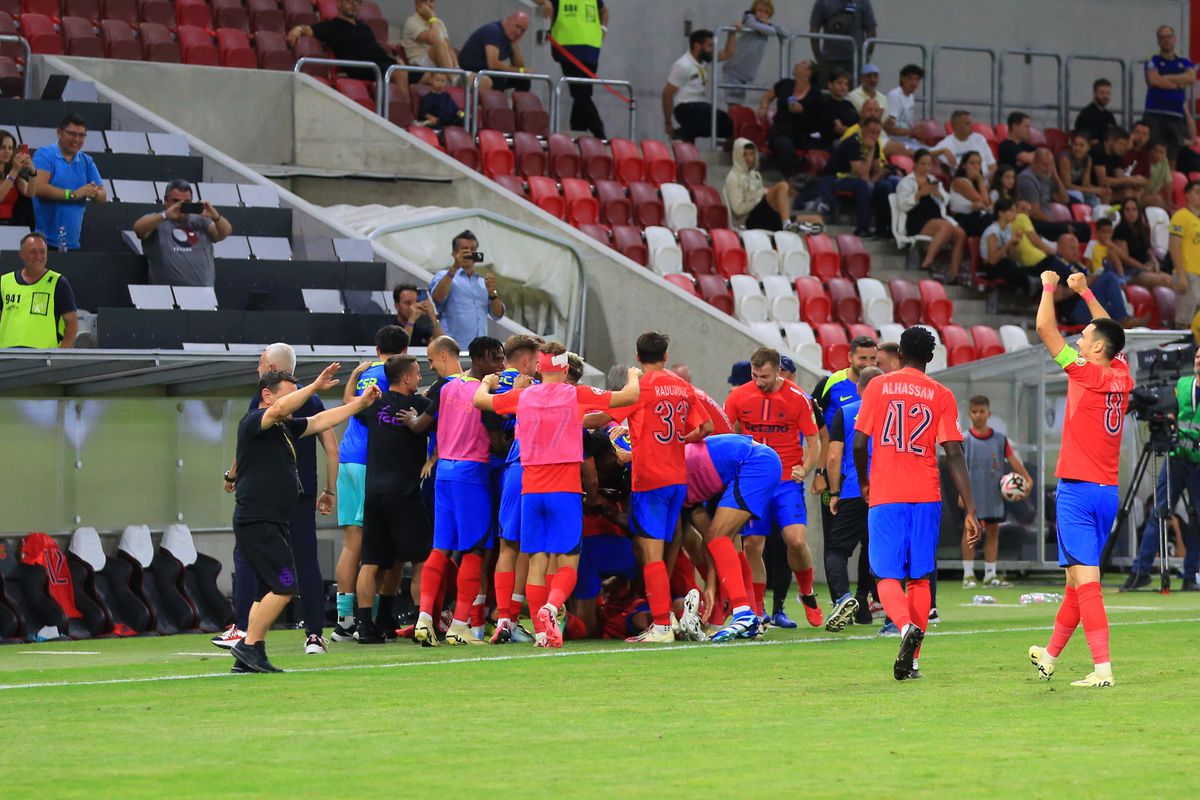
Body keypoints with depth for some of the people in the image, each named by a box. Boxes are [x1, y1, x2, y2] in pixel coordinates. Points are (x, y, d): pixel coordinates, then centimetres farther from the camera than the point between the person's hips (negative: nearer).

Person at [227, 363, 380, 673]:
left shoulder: (286, 428, 18)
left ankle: (247, 658, 11)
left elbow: (321, 421, 23)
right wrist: (316, 386, -32)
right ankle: (250, 645, -10)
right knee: (284, 586, -14)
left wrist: (361, 403, 17)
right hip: (256, 522, -10)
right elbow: (279, 410, -29)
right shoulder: (252, 423, -9)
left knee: (268, 592, 10)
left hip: (273, 525, 10)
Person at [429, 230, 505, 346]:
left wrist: (492, 292, -5)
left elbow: (497, 315, 14)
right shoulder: (445, 276, 7)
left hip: (480, 345, 4)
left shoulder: (483, 281, 20)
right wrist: (454, 268, -20)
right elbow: (437, 297, -14)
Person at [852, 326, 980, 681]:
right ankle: (912, 660, 8)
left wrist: (864, 482, 21)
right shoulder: (941, 395, 3)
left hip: (885, 495, -1)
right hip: (926, 496, 1)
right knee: (920, 578, 11)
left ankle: (906, 625, -29)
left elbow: (859, 443, 1)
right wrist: (970, 509, -4)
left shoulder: (878, 387, 3)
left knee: (888, 576, 1)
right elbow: (954, 454, -3)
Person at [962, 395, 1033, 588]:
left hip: (994, 494, 3)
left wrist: (1027, 479, -11)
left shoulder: (1000, 439, 5)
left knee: (993, 531, 6)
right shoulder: (964, 439, -3)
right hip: (972, 494, -3)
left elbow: (1013, 460, 1)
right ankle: (968, 574, 4)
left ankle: (990, 575, 12)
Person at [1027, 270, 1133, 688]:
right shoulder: (1121, 378, 6)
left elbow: (1045, 327, -10)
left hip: (1078, 491, -8)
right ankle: (1051, 655, 33)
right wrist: (1085, 292, 34)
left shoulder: (1086, 373, -13)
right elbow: (1110, 333, 27)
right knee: (1077, 577, 18)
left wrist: (1049, 286, 5)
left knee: (1085, 580, -12)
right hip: (1109, 492, 8)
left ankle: (1102, 668, -20)